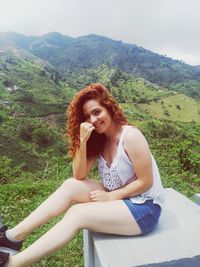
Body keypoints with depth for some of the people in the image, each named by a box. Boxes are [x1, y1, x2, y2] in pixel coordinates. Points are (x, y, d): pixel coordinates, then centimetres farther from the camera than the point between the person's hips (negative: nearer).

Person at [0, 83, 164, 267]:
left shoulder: (131, 136, -20)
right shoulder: (101, 140, 1)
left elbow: (146, 182, -18)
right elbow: (80, 175, -6)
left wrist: (109, 197, -15)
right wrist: (83, 141, -19)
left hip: (144, 208, -6)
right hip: (118, 198, 7)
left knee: (77, 214, -20)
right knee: (71, 185, -10)